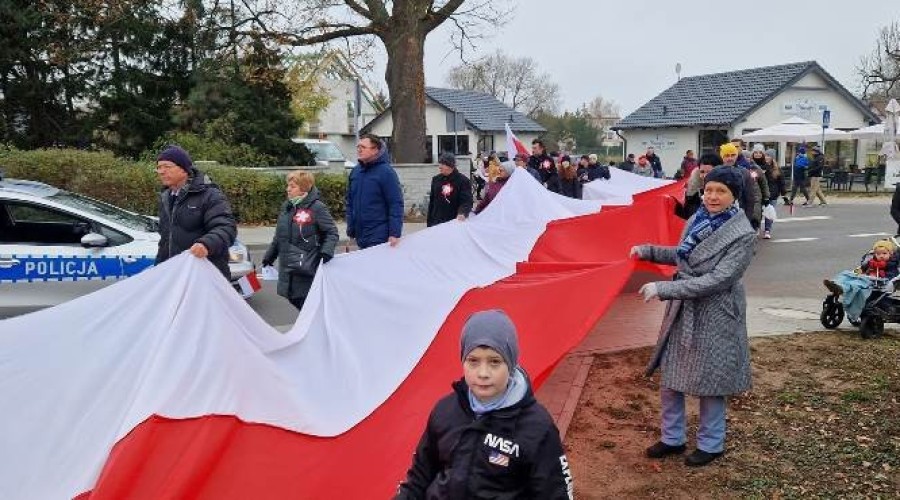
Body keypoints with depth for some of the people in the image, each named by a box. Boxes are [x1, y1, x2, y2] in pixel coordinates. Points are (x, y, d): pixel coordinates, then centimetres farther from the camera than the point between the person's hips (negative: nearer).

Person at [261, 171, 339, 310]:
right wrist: (270, 255, 25)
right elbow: (279, 235, 22)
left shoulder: (316, 207, -11)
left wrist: (326, 252, -24)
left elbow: (332, 232, -9)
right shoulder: (287, 207, 11)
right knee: (293, 299, 12)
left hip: (306, 267, -7)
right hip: (288, 267, 7)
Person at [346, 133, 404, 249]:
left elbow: (396, 204, -14)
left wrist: (395, 234, -20)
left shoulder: (386, 172, -10)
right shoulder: (355, 171, 11)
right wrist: (350, 228, 12)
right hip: (360, 237, 7)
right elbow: (350, 203, 17)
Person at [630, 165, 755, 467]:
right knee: (670, 377, 13)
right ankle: (672, 438, 31)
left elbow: (717, 279, -25)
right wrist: (649, 251, 5)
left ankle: (711, 445, 29)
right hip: (682, 311, 7)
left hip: (714, 316, -6)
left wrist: (663, 289, -28)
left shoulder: (743, 235, -18)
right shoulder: (697, 220, 2)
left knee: (709, 383, 9)